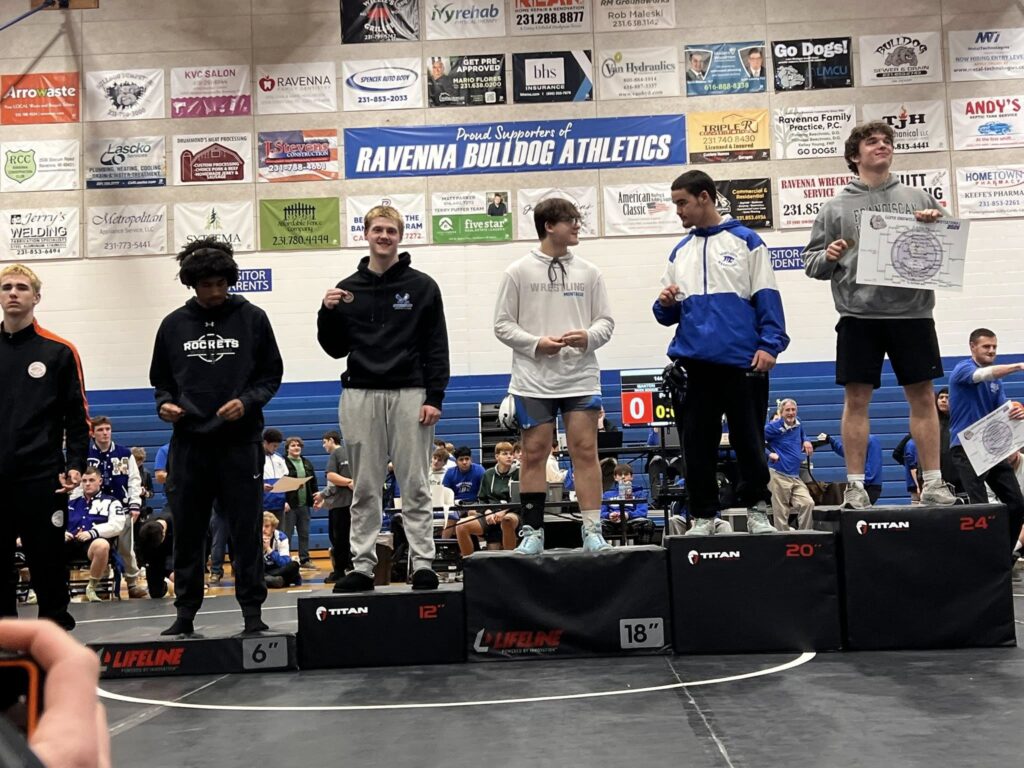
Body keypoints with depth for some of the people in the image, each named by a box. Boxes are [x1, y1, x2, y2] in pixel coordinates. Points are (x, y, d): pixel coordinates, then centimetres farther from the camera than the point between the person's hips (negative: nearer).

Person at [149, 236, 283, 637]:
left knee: (245, 529, 1)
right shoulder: (173, 325, 9)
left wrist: (247, 401, -12)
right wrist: (164, 404, -4)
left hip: (240, 441, -2)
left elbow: (271, 374, 5)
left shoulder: (252, 319, 3)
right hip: (189, 442, 2)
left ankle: (252, 611, 8)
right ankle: (185, 612, 17)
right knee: (187, 532, 7)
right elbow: (161, 380, 16)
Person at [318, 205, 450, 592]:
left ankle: (423, 564, 6)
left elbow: (437, 348, 1)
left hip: (409, 394, -2)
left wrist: (435, 397, -7)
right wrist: (328, 312, -5)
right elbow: (336, 349, 12)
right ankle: (362, 566, 11)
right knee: (365, 488, 6)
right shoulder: (348, 289, 11)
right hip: (360, 396, 2)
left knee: (415, 486, 1)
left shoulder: (422, 286, 4)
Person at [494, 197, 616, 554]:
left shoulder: (588, 273, 10)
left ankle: (592, 529, 4)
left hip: (581, 378, 2)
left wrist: (589, 337, -11)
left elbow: (606, 320, 11)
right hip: (533, 380, -1)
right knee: (534, 454, 3)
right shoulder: (519, 272, 3)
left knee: (585, 451, -1)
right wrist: (536, 343, -12)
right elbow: (503, 324, 2)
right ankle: (532, 530, 12)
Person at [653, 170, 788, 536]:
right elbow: (668, 314, 18)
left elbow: (766, 298, 0)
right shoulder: (680, 252, 17)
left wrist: (770, 344, -11)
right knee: (697, 446, 5)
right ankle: (703, 515, 15)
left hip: (743, 361, -4)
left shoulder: (746, 241, 5)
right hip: (693, 363, 4)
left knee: (749, 441, 3)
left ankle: (756, 509, 18)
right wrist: (666, 304, -5)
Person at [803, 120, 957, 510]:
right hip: (858, 316, -1)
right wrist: (827, 257, -13)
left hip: (912, 313, 2)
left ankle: (933, 482, 13)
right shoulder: (835, 207, 9)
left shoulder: (918, 198, 14)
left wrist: (939, 226, -5)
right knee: (856, 398, 0)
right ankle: (855, 485, 7)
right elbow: (811, 262, 9)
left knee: (923, 395, 4)